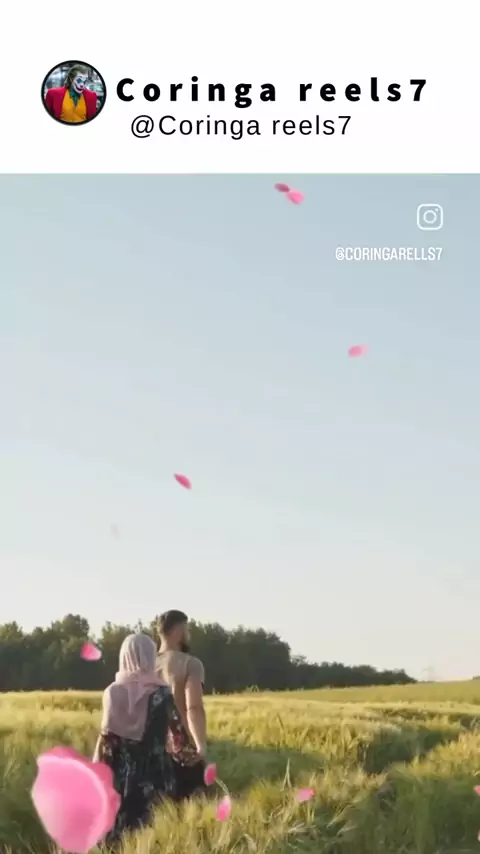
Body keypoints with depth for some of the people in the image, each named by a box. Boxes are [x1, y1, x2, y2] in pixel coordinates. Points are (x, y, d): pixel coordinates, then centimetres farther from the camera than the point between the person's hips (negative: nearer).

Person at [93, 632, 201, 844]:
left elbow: (106, 739, 0)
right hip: (155, 774, -1)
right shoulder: (161, 693, -4)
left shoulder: (114, 692, -2)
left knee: (120, 829, 5)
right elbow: (179, 737, 1)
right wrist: (193, 758, 19)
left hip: (122, 774, 1)